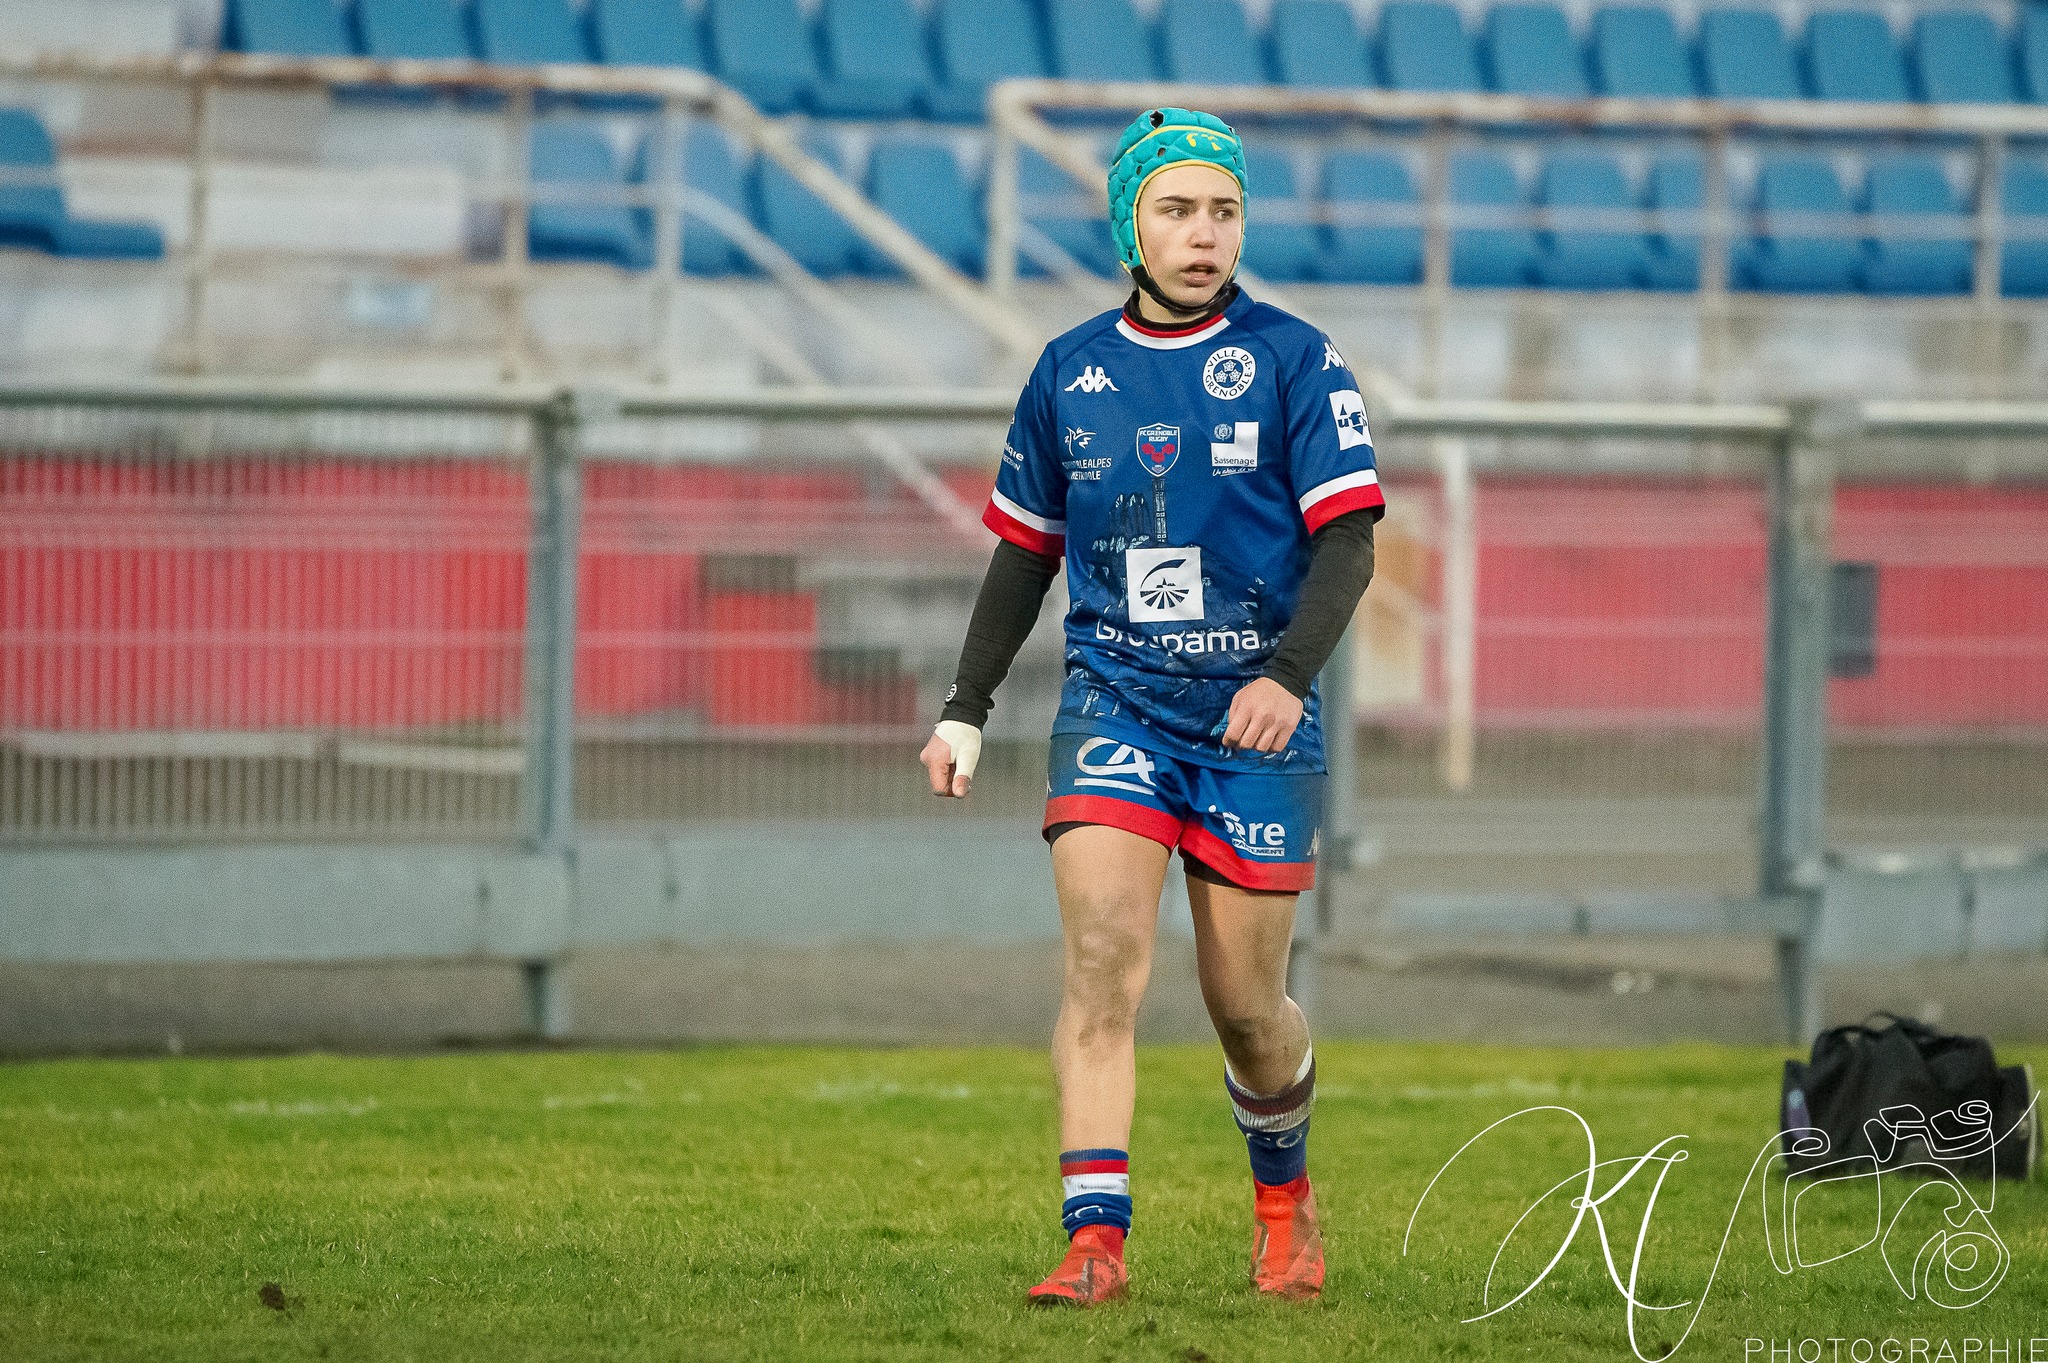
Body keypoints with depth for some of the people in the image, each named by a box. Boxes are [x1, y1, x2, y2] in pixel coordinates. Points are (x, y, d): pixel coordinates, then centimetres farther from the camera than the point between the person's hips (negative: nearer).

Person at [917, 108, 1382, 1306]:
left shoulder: (1292, 361, -3)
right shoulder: (1070, 372, 6)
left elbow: (1348, 540, -9)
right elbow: (1026, 550, 17)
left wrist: (1288, 673, -24)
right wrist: (968, 708, 12)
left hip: (1256, 714, -2)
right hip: (1114, 703, 2)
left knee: (1246, 1005, 5)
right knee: (1103, 959, -17)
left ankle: (1286, 1196, 34)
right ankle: (1097, 1241, -19)